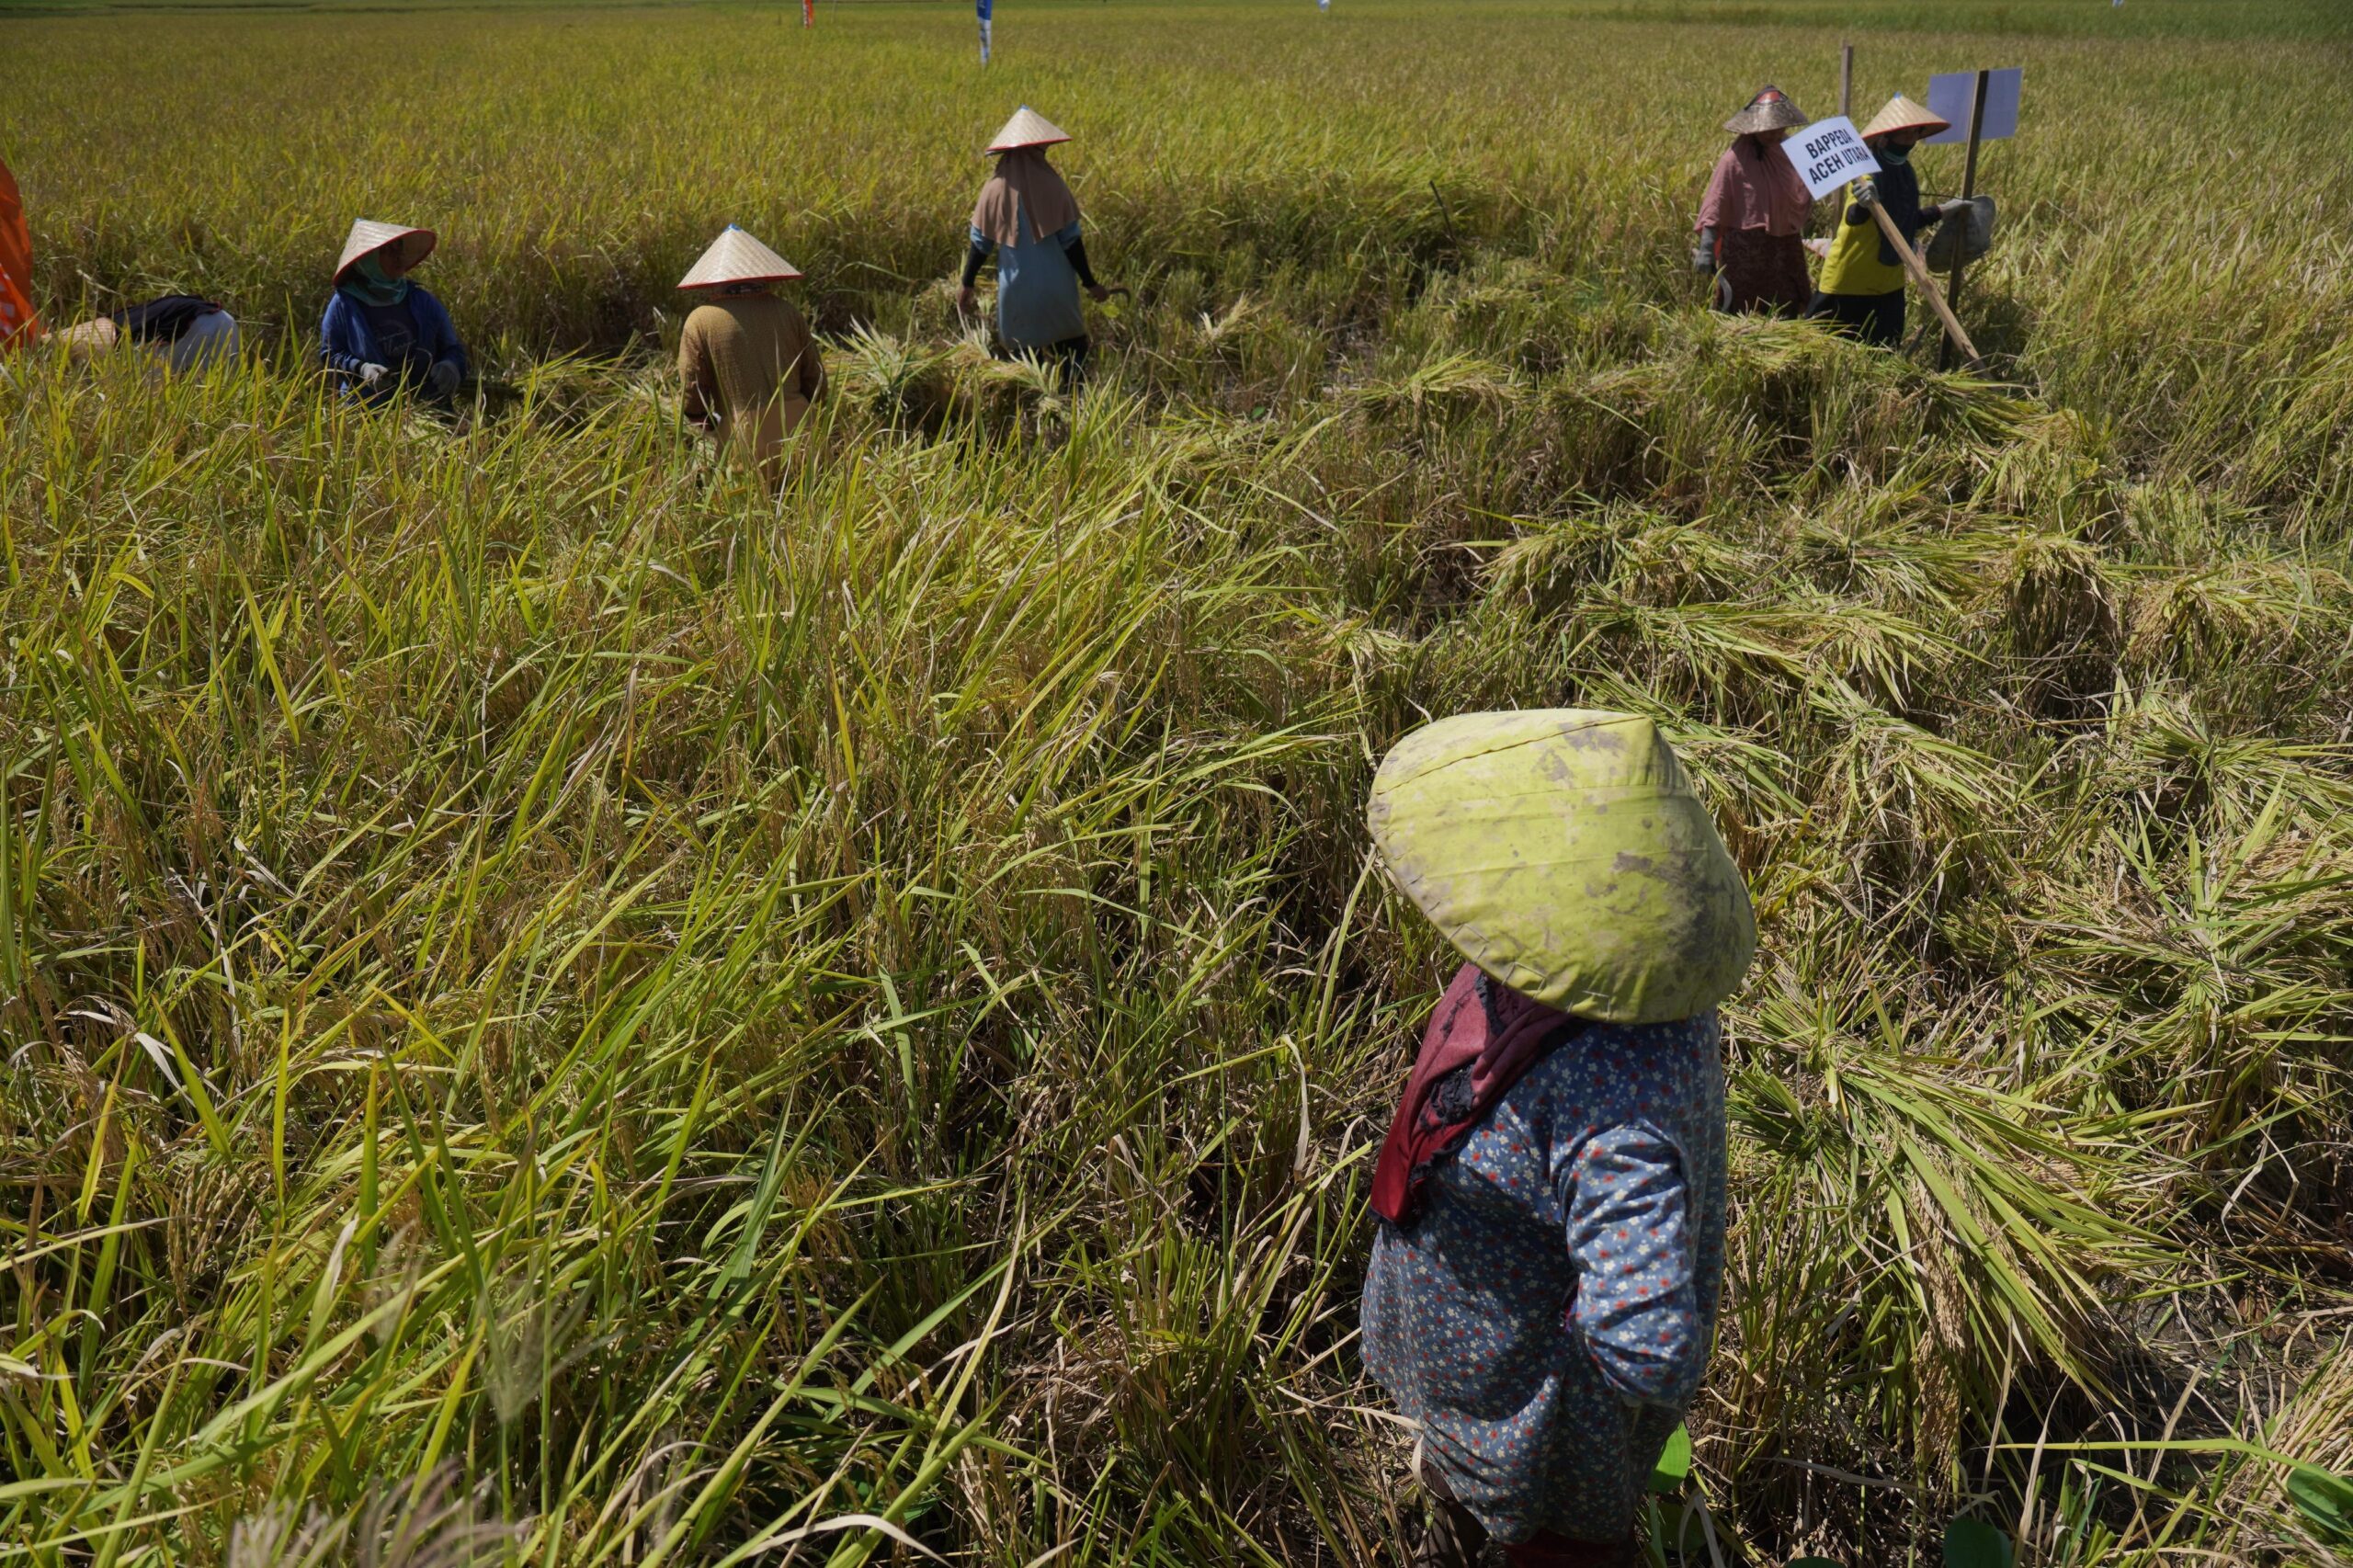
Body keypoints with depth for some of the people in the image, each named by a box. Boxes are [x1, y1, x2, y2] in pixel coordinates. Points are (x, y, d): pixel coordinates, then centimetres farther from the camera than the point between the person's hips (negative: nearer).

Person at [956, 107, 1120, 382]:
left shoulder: (994, 189, -4)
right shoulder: (1052, 187, -11)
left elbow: (980, 244, 0)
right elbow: (1071, 242, -7)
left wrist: (967, 285, 11)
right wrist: (1090, 282, 2)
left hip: (1016, 291, 2)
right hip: (1056, 289, -2)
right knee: (1071, 352, 12)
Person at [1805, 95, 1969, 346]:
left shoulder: (1907, 172, 8)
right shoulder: (1866, 168, -16)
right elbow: (1853, 218, -31)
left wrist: (1941, 211, 23)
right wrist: (1862, 205, -53)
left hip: (1888, 281, 8)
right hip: (1849, 279, -8)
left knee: (1883, 351, 14)